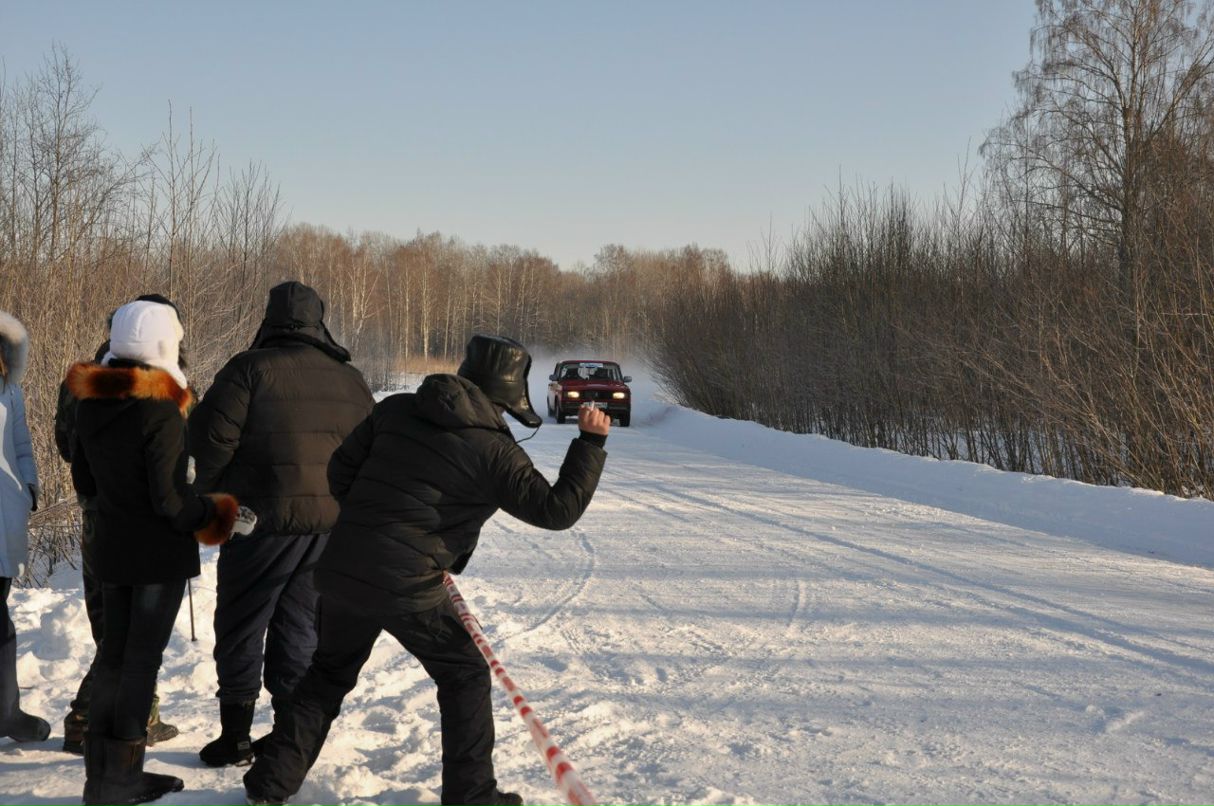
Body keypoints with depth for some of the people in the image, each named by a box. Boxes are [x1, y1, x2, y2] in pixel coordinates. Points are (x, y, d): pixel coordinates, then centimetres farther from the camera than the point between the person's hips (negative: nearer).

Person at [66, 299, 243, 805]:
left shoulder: (89, 405, 2)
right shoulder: (161, 411, -21)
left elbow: (84, 482, 12)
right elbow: (170, 500, -21)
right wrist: (221, 514, -7)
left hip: (111, 548, 7)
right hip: (160, 553, -7)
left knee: (115, 649, 16)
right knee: (143, 656, 0)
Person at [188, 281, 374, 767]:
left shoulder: (252, 368, -9)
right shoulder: (351, 380, 10)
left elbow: (213, 434, -13)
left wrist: (210, 491, 4)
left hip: (265, 516, -5)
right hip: (331, 522, 5)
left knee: (241, 624, 6)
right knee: (299, 623, 14)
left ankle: (236, 735, 9)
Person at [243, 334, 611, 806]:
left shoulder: (395, 410, 6)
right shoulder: (493, 450, -9)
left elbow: (340, 471, 11)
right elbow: (557, 509, -5)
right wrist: (591, 443, 3)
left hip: (340, 570, 5)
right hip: (407, 589, -5)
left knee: (329, 673, 24)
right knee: (464, 674, 15)